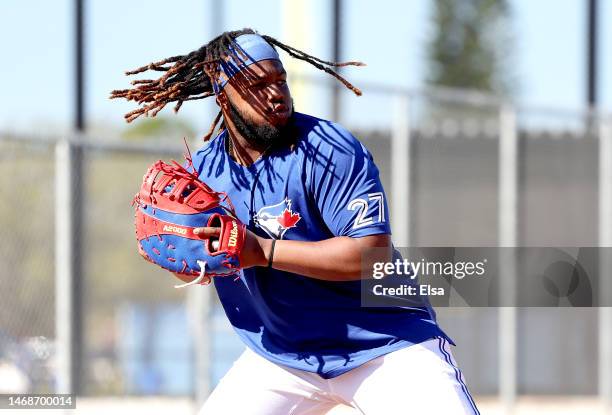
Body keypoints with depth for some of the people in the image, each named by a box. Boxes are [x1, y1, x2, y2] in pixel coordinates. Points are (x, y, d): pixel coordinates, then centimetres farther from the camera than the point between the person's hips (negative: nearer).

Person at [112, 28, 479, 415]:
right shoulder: (206, 167, 2)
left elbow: (371, 252, -27)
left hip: (382, 344, -5)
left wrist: (263, 251, -29)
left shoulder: (330, 149, -18)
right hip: (280, 358, 5)